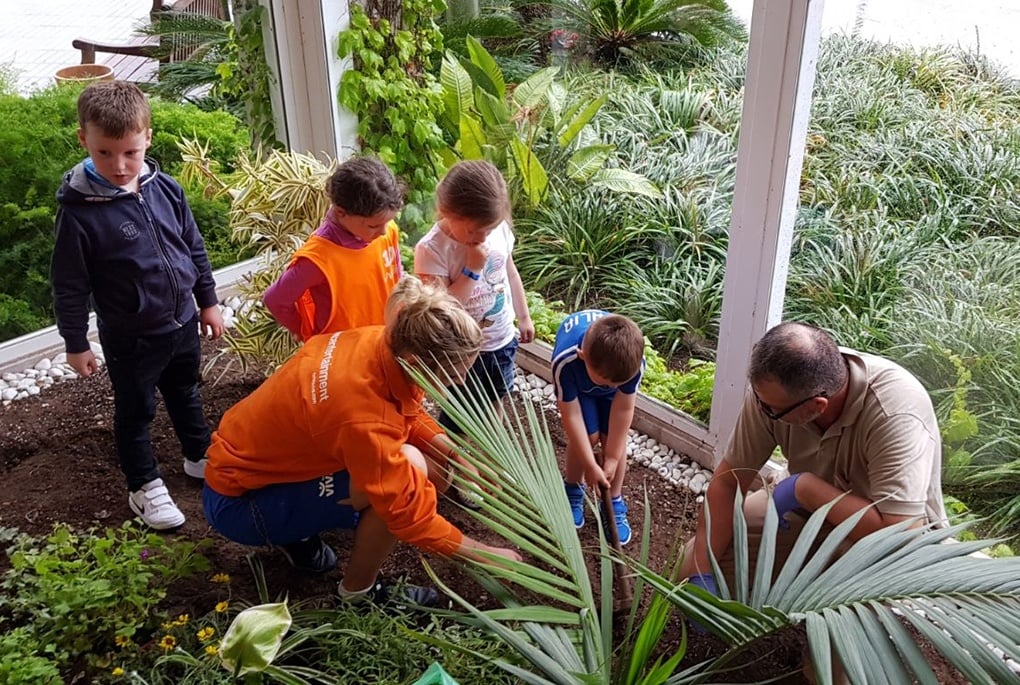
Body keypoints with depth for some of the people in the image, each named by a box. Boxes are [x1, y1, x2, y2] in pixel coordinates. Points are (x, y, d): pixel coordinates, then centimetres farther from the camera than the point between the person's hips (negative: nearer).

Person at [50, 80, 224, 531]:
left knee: (186, 394, 25)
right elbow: (69, 286, -13)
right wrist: (76, 344, -8)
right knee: (135, 411, 14)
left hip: (182, 323, 5)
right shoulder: (78, 210, -21)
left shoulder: (166, 189, -8)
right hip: (131, 337, -4)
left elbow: (194, 248, 5)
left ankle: (200, 456, 47)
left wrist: (208, 300, 10)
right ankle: (144, 485, 34)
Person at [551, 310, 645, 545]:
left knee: (613, 437, -6)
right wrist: (591, 466, -25)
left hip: (617, 367, 2)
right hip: (577, 383, -1)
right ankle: (573, 491, 16)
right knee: (587, 436, -11)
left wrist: (612, 458, -18)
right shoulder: (566, 361, -44)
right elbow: (571, 415, -33)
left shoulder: (634, 361, -40)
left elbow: (624, 409, -26)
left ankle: (614, 504, 12)